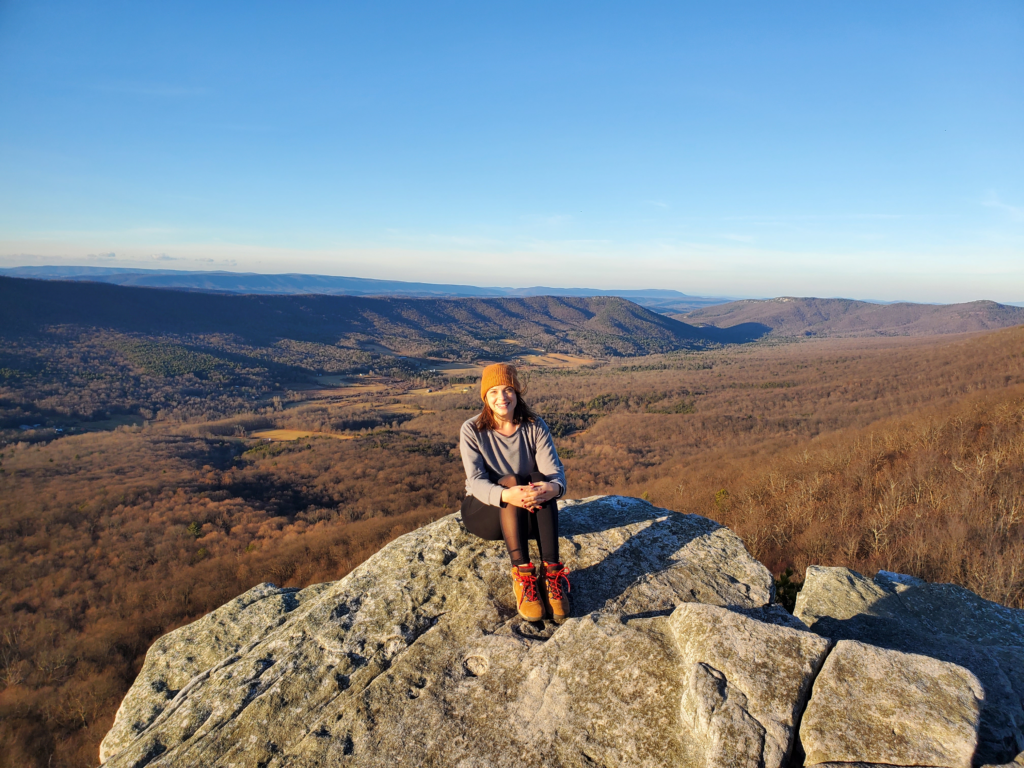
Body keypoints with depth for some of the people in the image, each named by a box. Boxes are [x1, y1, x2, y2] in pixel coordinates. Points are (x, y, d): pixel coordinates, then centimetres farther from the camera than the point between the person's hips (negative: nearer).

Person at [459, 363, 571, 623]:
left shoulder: (535, 426, -5)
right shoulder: (472, 430, -10)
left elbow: (555, 470, -16)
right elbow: (476, 481, -21)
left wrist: (553, 487, -42)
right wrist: (505, 495, -44)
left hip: (530, 515, 2)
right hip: (484, 511, -2)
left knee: (542, 483, -31)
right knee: (510, 480, -33)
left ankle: (551, 572, -36)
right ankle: (521, 573, -38)